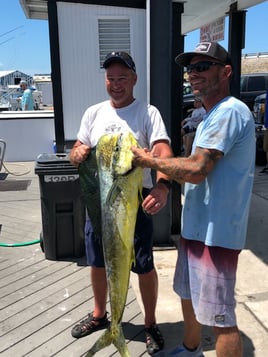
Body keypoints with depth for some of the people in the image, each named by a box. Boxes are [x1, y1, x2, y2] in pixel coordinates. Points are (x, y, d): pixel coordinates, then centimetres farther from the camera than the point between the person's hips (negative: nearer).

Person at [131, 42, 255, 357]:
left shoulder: (229, 112, -19)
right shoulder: (212, 116, 16)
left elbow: (196, 170, -26)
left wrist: (150, 161, -12)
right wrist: (164, 178, 3)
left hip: (215, 233, -11)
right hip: (196, 227, 11)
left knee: (219, 316, 0)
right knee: (188, 294, 25)